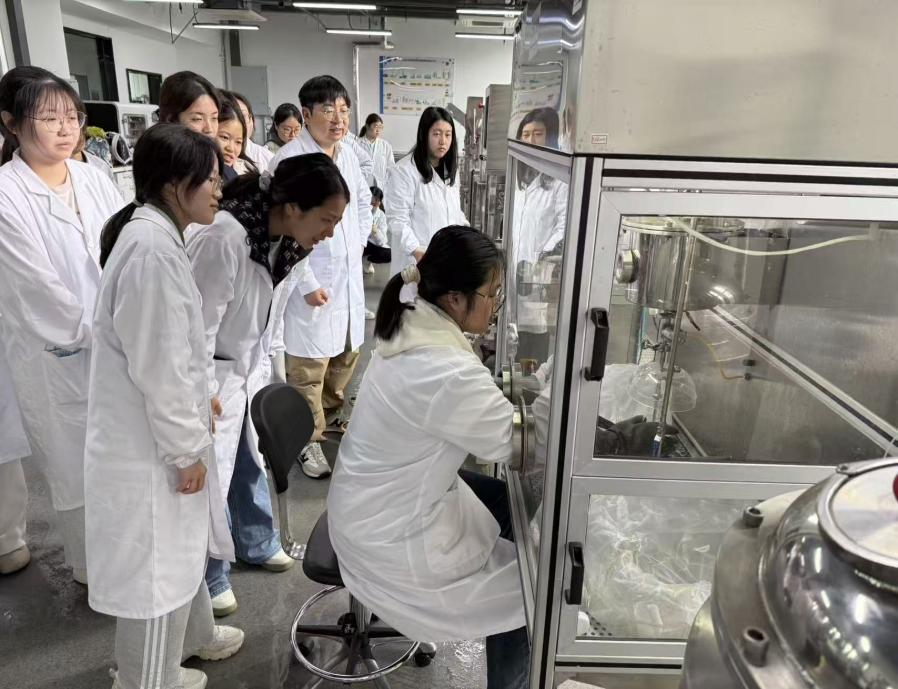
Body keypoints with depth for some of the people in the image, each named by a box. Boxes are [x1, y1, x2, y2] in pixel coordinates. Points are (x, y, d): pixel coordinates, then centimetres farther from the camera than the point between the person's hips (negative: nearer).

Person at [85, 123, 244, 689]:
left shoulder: (159, 235, 7)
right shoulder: (151, 247, -26)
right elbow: (156, 365, -25)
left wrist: (196, 403, 19)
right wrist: (187, 448, -17)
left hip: (164, 428, 10)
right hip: (150, 443, -10)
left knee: (179, 546, 27)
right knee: (155, 565, 10)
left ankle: (192, 635, 49)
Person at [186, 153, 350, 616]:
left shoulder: (291, 243, -6)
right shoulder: (223, 239, -32)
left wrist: (276, 370, 12)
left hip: (252, 368, 7)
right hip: (211, 371, -7)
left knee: (252, 460, 21)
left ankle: (257, 543, 43)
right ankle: (207, 577, 26)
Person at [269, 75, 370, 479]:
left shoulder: (347, 154, 7)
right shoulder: (289, 160, -16)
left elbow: (363, 200, 23)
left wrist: (359, 243, 13)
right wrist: (307, 284, -17)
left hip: (349, 276, 7)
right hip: (311, 281, -7)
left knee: (346, 353, 20)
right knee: (309, 369, 1)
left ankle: (331, 412, 43)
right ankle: (308, 439, 20)